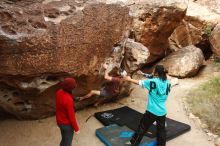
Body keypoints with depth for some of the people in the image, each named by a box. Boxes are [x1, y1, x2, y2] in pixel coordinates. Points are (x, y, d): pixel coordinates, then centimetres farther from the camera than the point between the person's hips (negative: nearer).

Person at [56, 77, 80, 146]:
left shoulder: (59, 92, -10)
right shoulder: (68, 99, -36)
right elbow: (71, 116, -27)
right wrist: (76, 128, -13)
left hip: (60, 121, 8)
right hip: (67, 124, -8)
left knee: (64, 139, 30)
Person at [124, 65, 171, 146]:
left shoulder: (153, 82, -16)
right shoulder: (167, 82, -2)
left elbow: (139, 82, -7)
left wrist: (129, 79, 10)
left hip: (152, 111, -4)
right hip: (162, 111, 5)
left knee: (142, 127, 9)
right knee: (161, 130, 17)